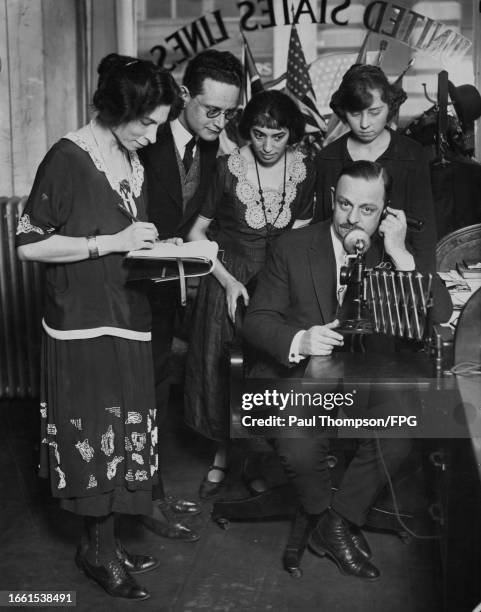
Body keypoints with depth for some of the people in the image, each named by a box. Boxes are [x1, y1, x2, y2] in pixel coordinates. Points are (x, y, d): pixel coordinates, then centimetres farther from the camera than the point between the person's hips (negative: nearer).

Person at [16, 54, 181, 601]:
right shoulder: (68, 159, -13)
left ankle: (101, 542, 26)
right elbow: (28, 243, -15)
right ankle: (100, 550, 18)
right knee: (97, 437, 1)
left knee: (120, 435, 12)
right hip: (83, 323, -7)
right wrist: (111, 243, -18)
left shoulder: (132, 159, 9)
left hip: (126, 319, 7)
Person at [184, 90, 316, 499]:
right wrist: (227, 279, -14)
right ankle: (223, 457, 27)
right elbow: (197, 232, -6)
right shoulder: (228, 168, -13)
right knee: (222, 366, 6)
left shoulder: (304, 171, -5)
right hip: (228, 278, -2)